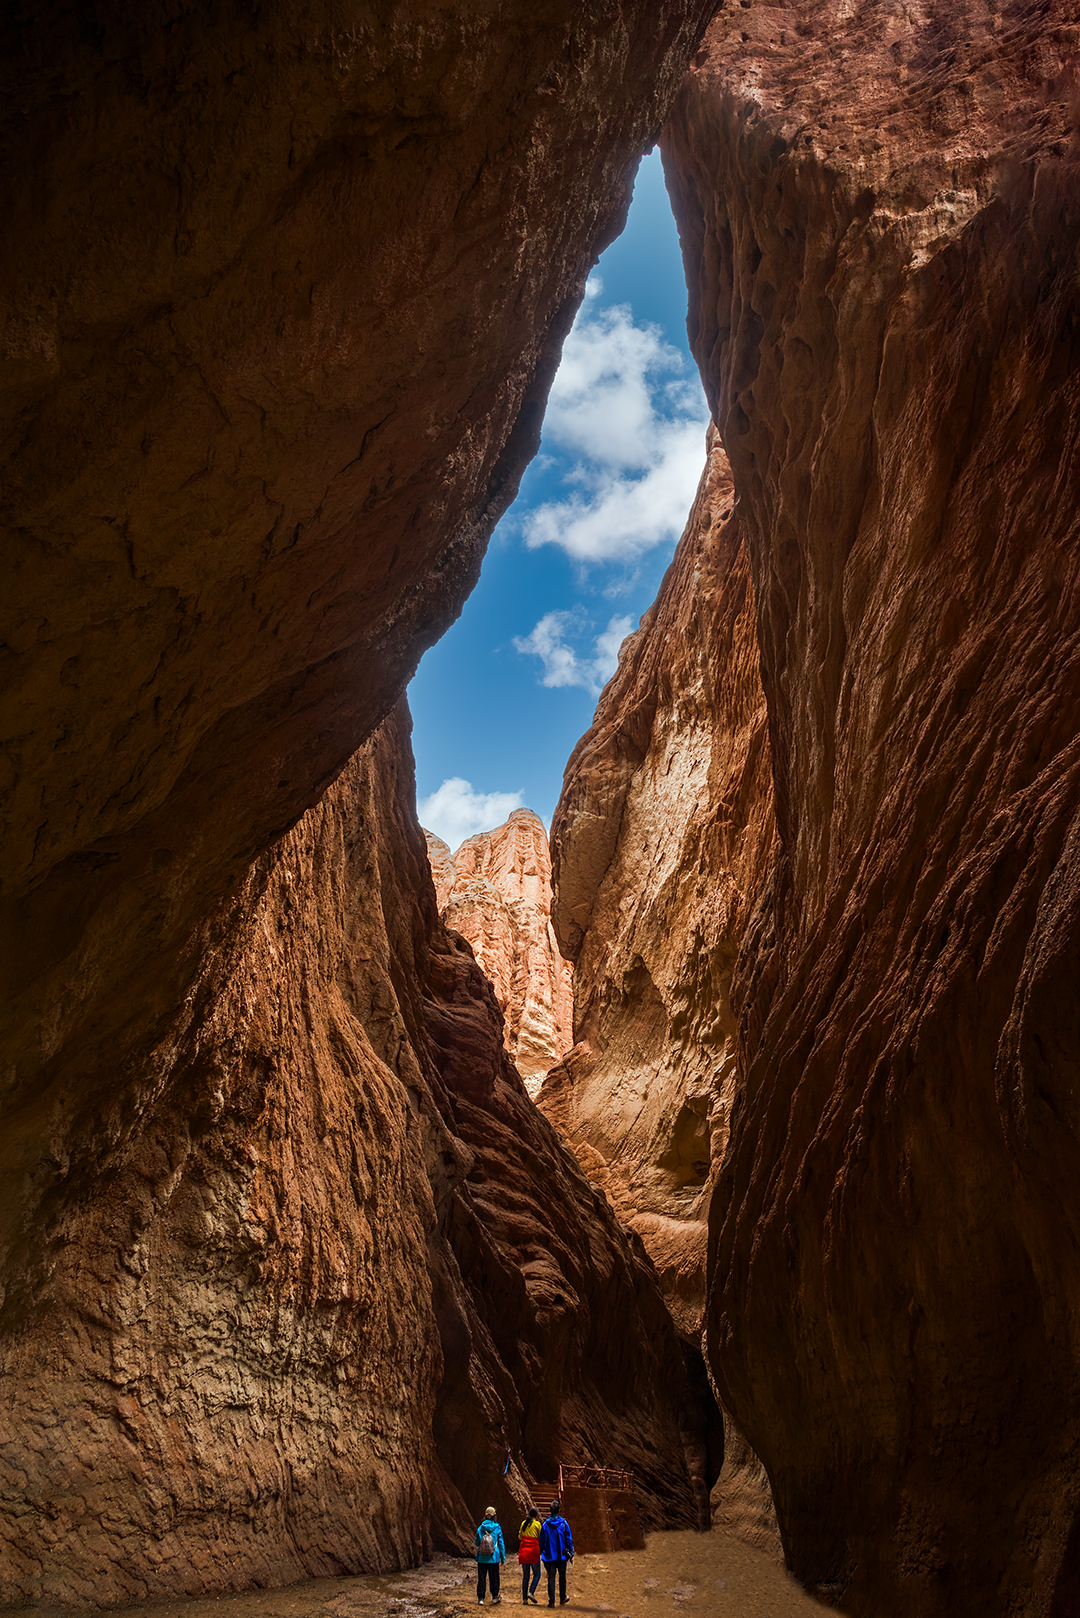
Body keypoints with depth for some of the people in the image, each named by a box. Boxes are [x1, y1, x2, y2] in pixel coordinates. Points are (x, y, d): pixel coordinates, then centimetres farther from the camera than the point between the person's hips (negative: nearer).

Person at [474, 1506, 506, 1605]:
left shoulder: (480, 1528, -4)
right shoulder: (497, 1528, -6)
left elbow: (476, 1543, 3)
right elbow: (501, 1543, -1)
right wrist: (503, 1557, 7)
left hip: (482, 1558, 1)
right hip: (493, 1558, -1)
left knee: (481, 1578, 9)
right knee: (494, 1577, 12)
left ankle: (480, 1598, 10)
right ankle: (495, 1597, 19)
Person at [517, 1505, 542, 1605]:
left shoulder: (523, 1523, 10)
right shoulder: (537, 1524, -5)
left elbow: (519, 1536, 14)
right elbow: (540, 1537, -2)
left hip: (524, 1551, 5)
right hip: (534, 1551, -5)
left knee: (525, 1575, 10)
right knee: (536, 1574, 6)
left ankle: (524, 1598, 6)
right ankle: (531, 1592, -14)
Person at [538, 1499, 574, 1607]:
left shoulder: (545, 1524, -3)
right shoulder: (563, 1523, -5)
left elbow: (541, 1540, 3)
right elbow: (569, 1539, -2)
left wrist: (541, 1553, 12)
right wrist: (571, 1554, 5)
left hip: (549, 1556, 0)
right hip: (561, 1555, 0)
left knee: (551, 1578, 3)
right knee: (562, 1577, 16)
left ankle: (551, 1601, -2)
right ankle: (562, 1598, 25)